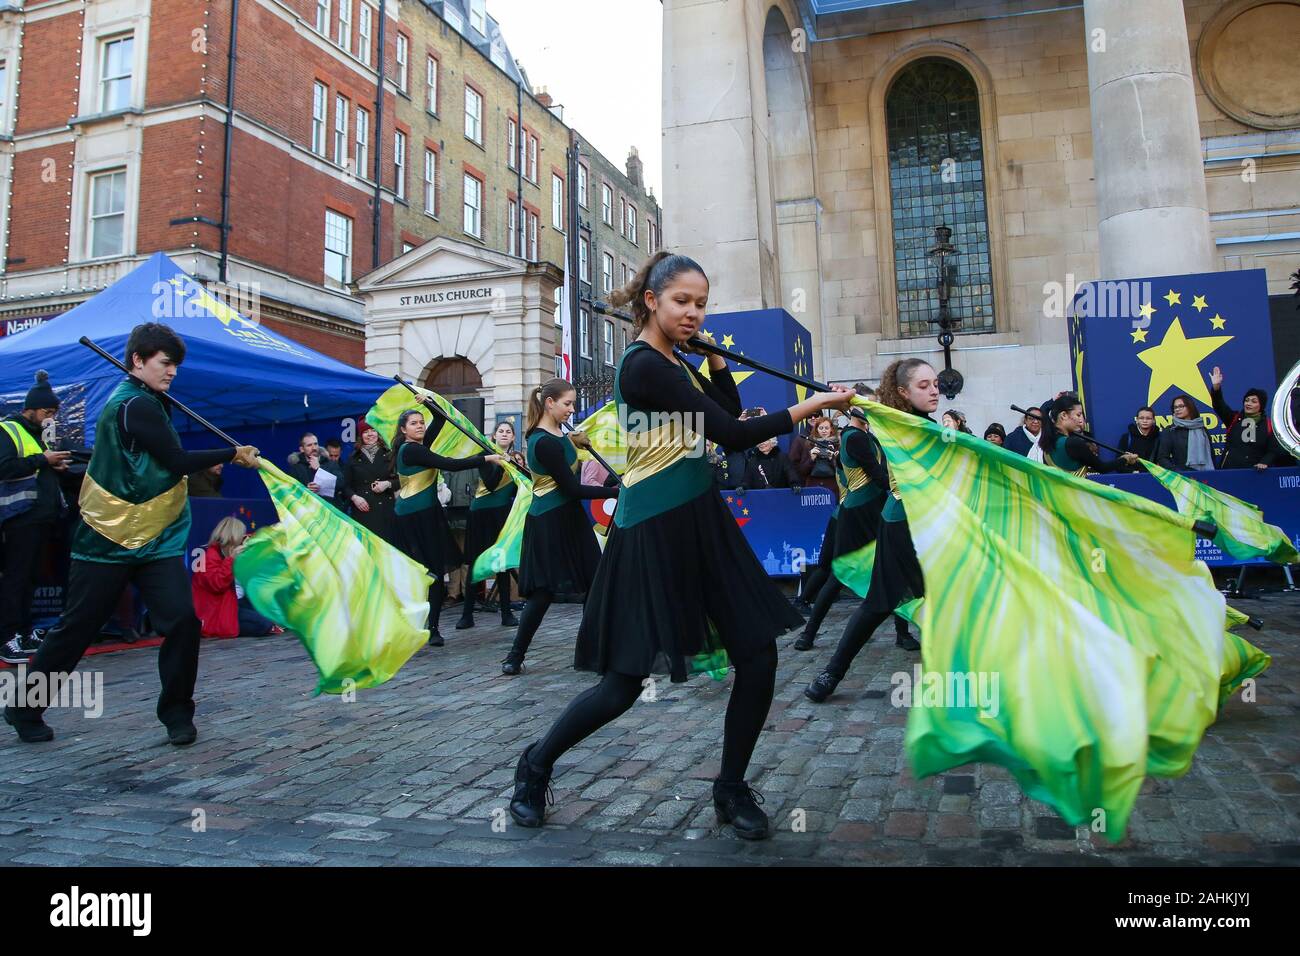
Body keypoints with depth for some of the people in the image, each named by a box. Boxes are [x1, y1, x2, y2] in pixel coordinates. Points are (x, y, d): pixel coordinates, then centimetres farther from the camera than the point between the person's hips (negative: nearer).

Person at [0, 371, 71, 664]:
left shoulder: (42, 433, 19)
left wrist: (58, 465, 8)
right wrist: (42, 460, -18)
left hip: (43, 516, 8)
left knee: (29, 577, 12)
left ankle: (25, 633, 18)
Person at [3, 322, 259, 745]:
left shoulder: (142, 402, 12)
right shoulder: (137, 406, -17)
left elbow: (168, 461, 14)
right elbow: (178, 462, -19)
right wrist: (233, 453, -10)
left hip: (155, 541, 7)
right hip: (108, 541, -7)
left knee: (182, 620, -7)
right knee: (76, 629, 7)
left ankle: (177, 714, 5)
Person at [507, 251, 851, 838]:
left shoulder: (675, 363, 13)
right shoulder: (643, 365, -15)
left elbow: (729, 413, 18)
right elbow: (732, 434, -20)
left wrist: (715, 356, 8)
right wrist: (809, 407, -19)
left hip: (700, 521, 9)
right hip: (653, 531, -8)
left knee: (759, 657, 1)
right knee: (625, 682, -1)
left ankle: (731, 789, 20)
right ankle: (536, 764, 25)